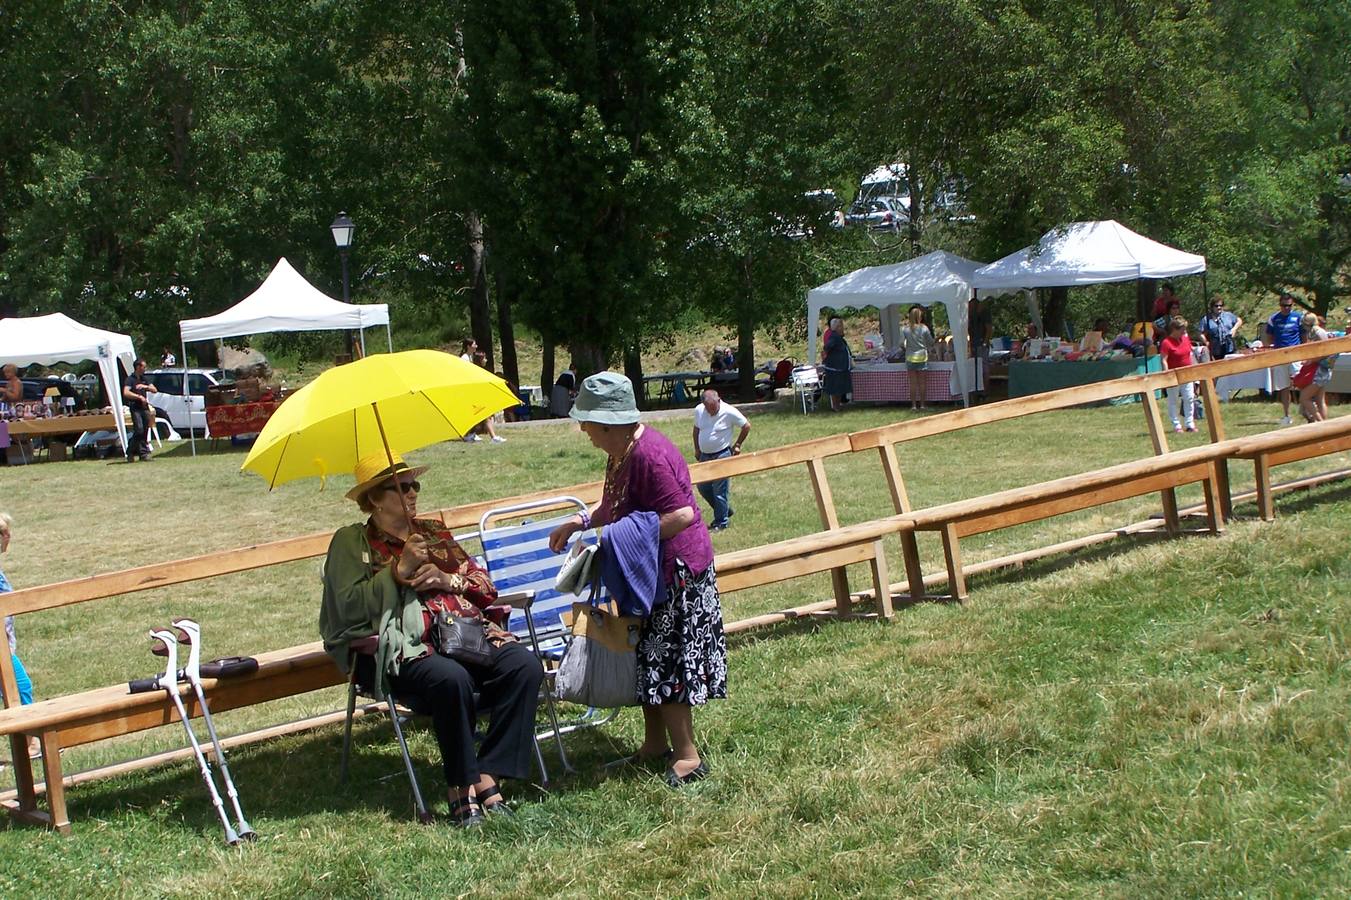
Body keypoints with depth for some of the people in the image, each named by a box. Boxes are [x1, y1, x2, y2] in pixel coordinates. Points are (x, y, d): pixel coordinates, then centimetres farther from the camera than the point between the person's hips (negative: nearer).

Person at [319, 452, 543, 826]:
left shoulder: (433, 532, 24)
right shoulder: (351, 542, 10)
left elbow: (485, 585, 19)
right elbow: (349, 607, -5)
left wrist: (446, 579, -1)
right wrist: (399, 571, -9)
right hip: (403, 646, -5)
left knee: (524, 665, -24)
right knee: (451, 678, -38)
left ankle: (487, 778, -24)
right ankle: (461, 788, -23)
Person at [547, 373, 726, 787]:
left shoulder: (648, 456, -26)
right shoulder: (620, 452, 7)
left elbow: (682, 515, -29)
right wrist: (580, 522, 12)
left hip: (675, 573, -10)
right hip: (648, 572, 10)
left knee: (665, 660, -5)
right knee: (646, 657, 16)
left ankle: (687, 755, 4)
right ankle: (654, 744, 27)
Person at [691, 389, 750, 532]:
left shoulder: (729, 412, -15)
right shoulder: (699, 410, -1)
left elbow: (746, 426, -3)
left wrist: (737, 445, 0)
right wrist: (697, 449, 14)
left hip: (722, 455, -6)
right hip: (704, 455, 6)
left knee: (720, 490, -4)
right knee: (703, 487, 11)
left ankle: (721, 522, 7)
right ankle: (725, 511, 29)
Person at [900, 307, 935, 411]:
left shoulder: (905, 328, -6)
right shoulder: (924, 328, -7)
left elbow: (902, 343, -7)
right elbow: (931, 342, 0)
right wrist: (928, 349, 21)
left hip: (910, 357, 0)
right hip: (922, 356, 0)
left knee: (913, 382, 5)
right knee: (921, 382, 8)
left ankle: (914, 405, 4)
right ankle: (922, 404, 11)